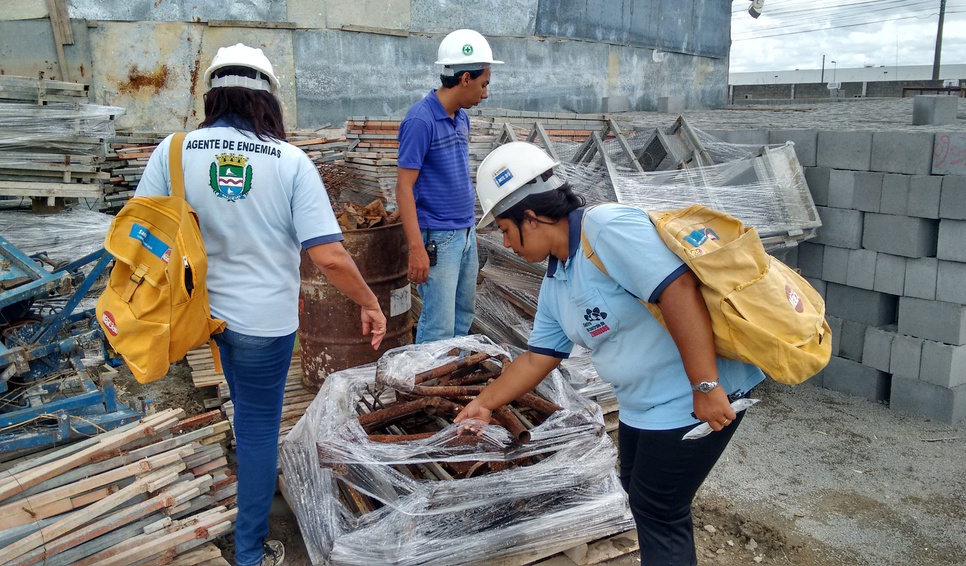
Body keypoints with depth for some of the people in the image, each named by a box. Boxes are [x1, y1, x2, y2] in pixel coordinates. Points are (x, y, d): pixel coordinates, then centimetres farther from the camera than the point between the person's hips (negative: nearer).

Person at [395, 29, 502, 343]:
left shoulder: (461, 117, 8)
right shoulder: (420, 119, -17)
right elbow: (404, 188, -18)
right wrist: (417, 248, -23)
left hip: (466, 233, 9)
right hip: (438, 238, -9)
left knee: (464, 313, 18)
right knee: (439, 327, -4)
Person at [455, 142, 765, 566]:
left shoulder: (608, 228, -23)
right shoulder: (555, 285, 8)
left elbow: (679, 291, -30)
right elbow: (537, 357, 16)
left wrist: (705, 386, -30)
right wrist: (485, 403, 21)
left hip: (693, 399, -9)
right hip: (642, 402, 10)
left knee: (658, 512, 3)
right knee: (639, 491, 23)